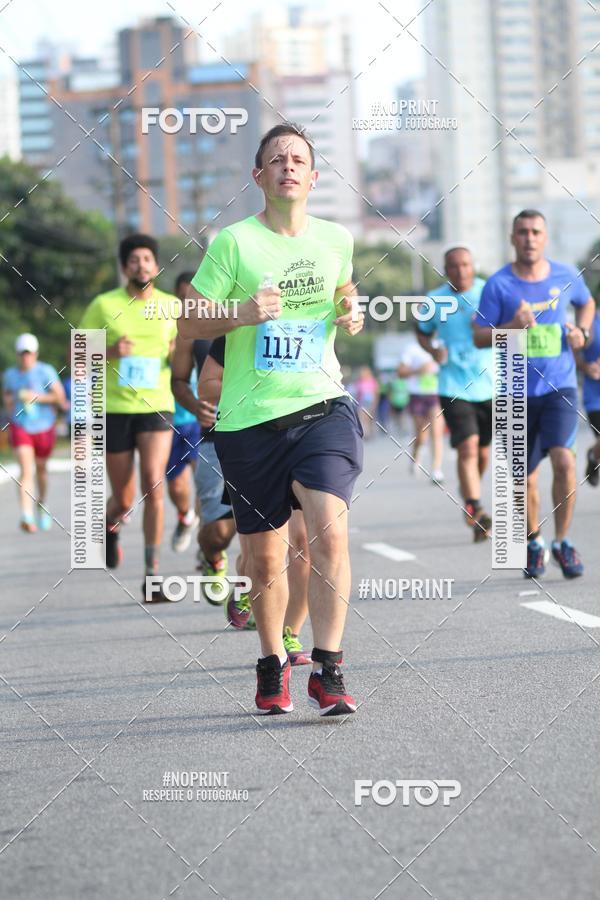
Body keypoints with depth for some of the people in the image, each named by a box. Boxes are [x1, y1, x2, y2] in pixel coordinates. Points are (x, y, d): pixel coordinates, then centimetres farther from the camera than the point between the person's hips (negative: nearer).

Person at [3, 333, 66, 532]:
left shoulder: (46, 371, -7)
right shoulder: (10, 374, 4)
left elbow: (60, 396, -11)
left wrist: (36, 397, -18)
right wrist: (9, 402, 3)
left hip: (44, 427, 0)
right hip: (20, 427, 0)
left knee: (41, 468, 18)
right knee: (25, 470, -17)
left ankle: (41, 504, 45)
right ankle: (27, 516, -30)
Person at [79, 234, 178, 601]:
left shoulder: (171, 306, 5)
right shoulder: (104, 305, 0)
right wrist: (108, 351, -16)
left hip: (156, 408, 0)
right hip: (115, 409, 0)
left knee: (154, 483, -21)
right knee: (124, 500, 6)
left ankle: (152, 576, -16)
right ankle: (111, 527, 45)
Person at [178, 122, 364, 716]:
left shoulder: (336, 239, 8)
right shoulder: (235, 242, -3)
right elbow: (189, 324, -1)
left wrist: (350, 316, 6)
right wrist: (244, 311, -18)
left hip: (323, 406, 1)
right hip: (249, 420, -1)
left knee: (329, 532, -19)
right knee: (263, 557, 7)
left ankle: (327, 671, -13)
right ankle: (272, 666, 29)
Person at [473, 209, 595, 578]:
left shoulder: (567, 277, 3)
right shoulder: (499, 284, -4)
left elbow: (587, 303, 24)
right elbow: (479, 337, -4)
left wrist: (582, 331, 5)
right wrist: (511, 326, -21)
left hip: (560, 386, 0)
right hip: (519, 392, 0)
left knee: (564, 460, -20)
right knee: (527, 478, 7)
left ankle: (562, 541, -5)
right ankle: (534, 542, 31)